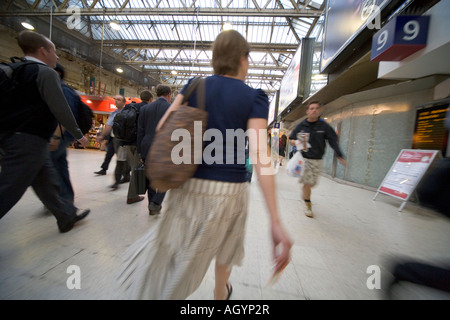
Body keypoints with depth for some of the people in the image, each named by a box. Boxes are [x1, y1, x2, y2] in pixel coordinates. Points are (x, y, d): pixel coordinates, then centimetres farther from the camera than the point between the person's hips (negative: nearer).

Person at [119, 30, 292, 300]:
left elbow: (162, 126, -2)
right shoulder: (255, 97, -3)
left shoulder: (194, 85, 5)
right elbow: (260, 154, -17)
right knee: (224, 248, 28)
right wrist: (276, 222, -17)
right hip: (229, 189, 0)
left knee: (177, 253, 23)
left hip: (189, 185, 2)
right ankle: (221, 293, 57)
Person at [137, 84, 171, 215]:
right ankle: (155, 203, 1)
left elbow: (140, 132, 6)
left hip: (148, 149, 4)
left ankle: (152, 206, 25)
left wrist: (140, 153, 10)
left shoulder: (145, 108, 8)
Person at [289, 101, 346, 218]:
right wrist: (297, 143, -15)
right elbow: (291, 139, 7)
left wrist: (340, 156, -5)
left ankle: (304, 193, 41)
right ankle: (307, 205, 15)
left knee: (312, 182, 9)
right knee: (307, 182, -3)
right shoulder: (301, 126, -1)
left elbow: (333, 141, 2)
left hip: (317, 160, 2)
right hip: (304, 158, -2)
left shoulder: (324, 126, 0)